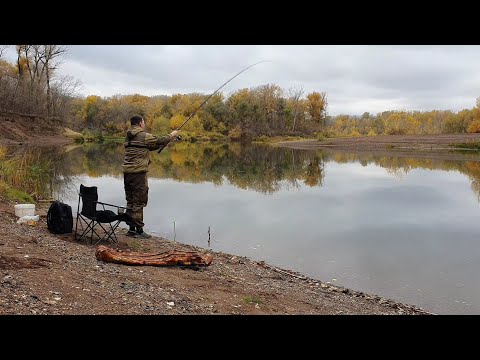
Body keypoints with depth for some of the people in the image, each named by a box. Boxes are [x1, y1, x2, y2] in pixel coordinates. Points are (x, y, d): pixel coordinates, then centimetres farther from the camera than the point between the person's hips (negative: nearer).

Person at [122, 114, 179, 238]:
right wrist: (172, 135, 15)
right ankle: (139, 230, 0)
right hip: (138, 172, -8)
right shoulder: (144, 136, -9)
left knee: (131, 201, 13)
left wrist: (160, 144, 23)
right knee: (139, 202, -3)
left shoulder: (129, 137, 16)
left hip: (127, 172, 8)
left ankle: (131, 228, 18)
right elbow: (160, 141, -1)